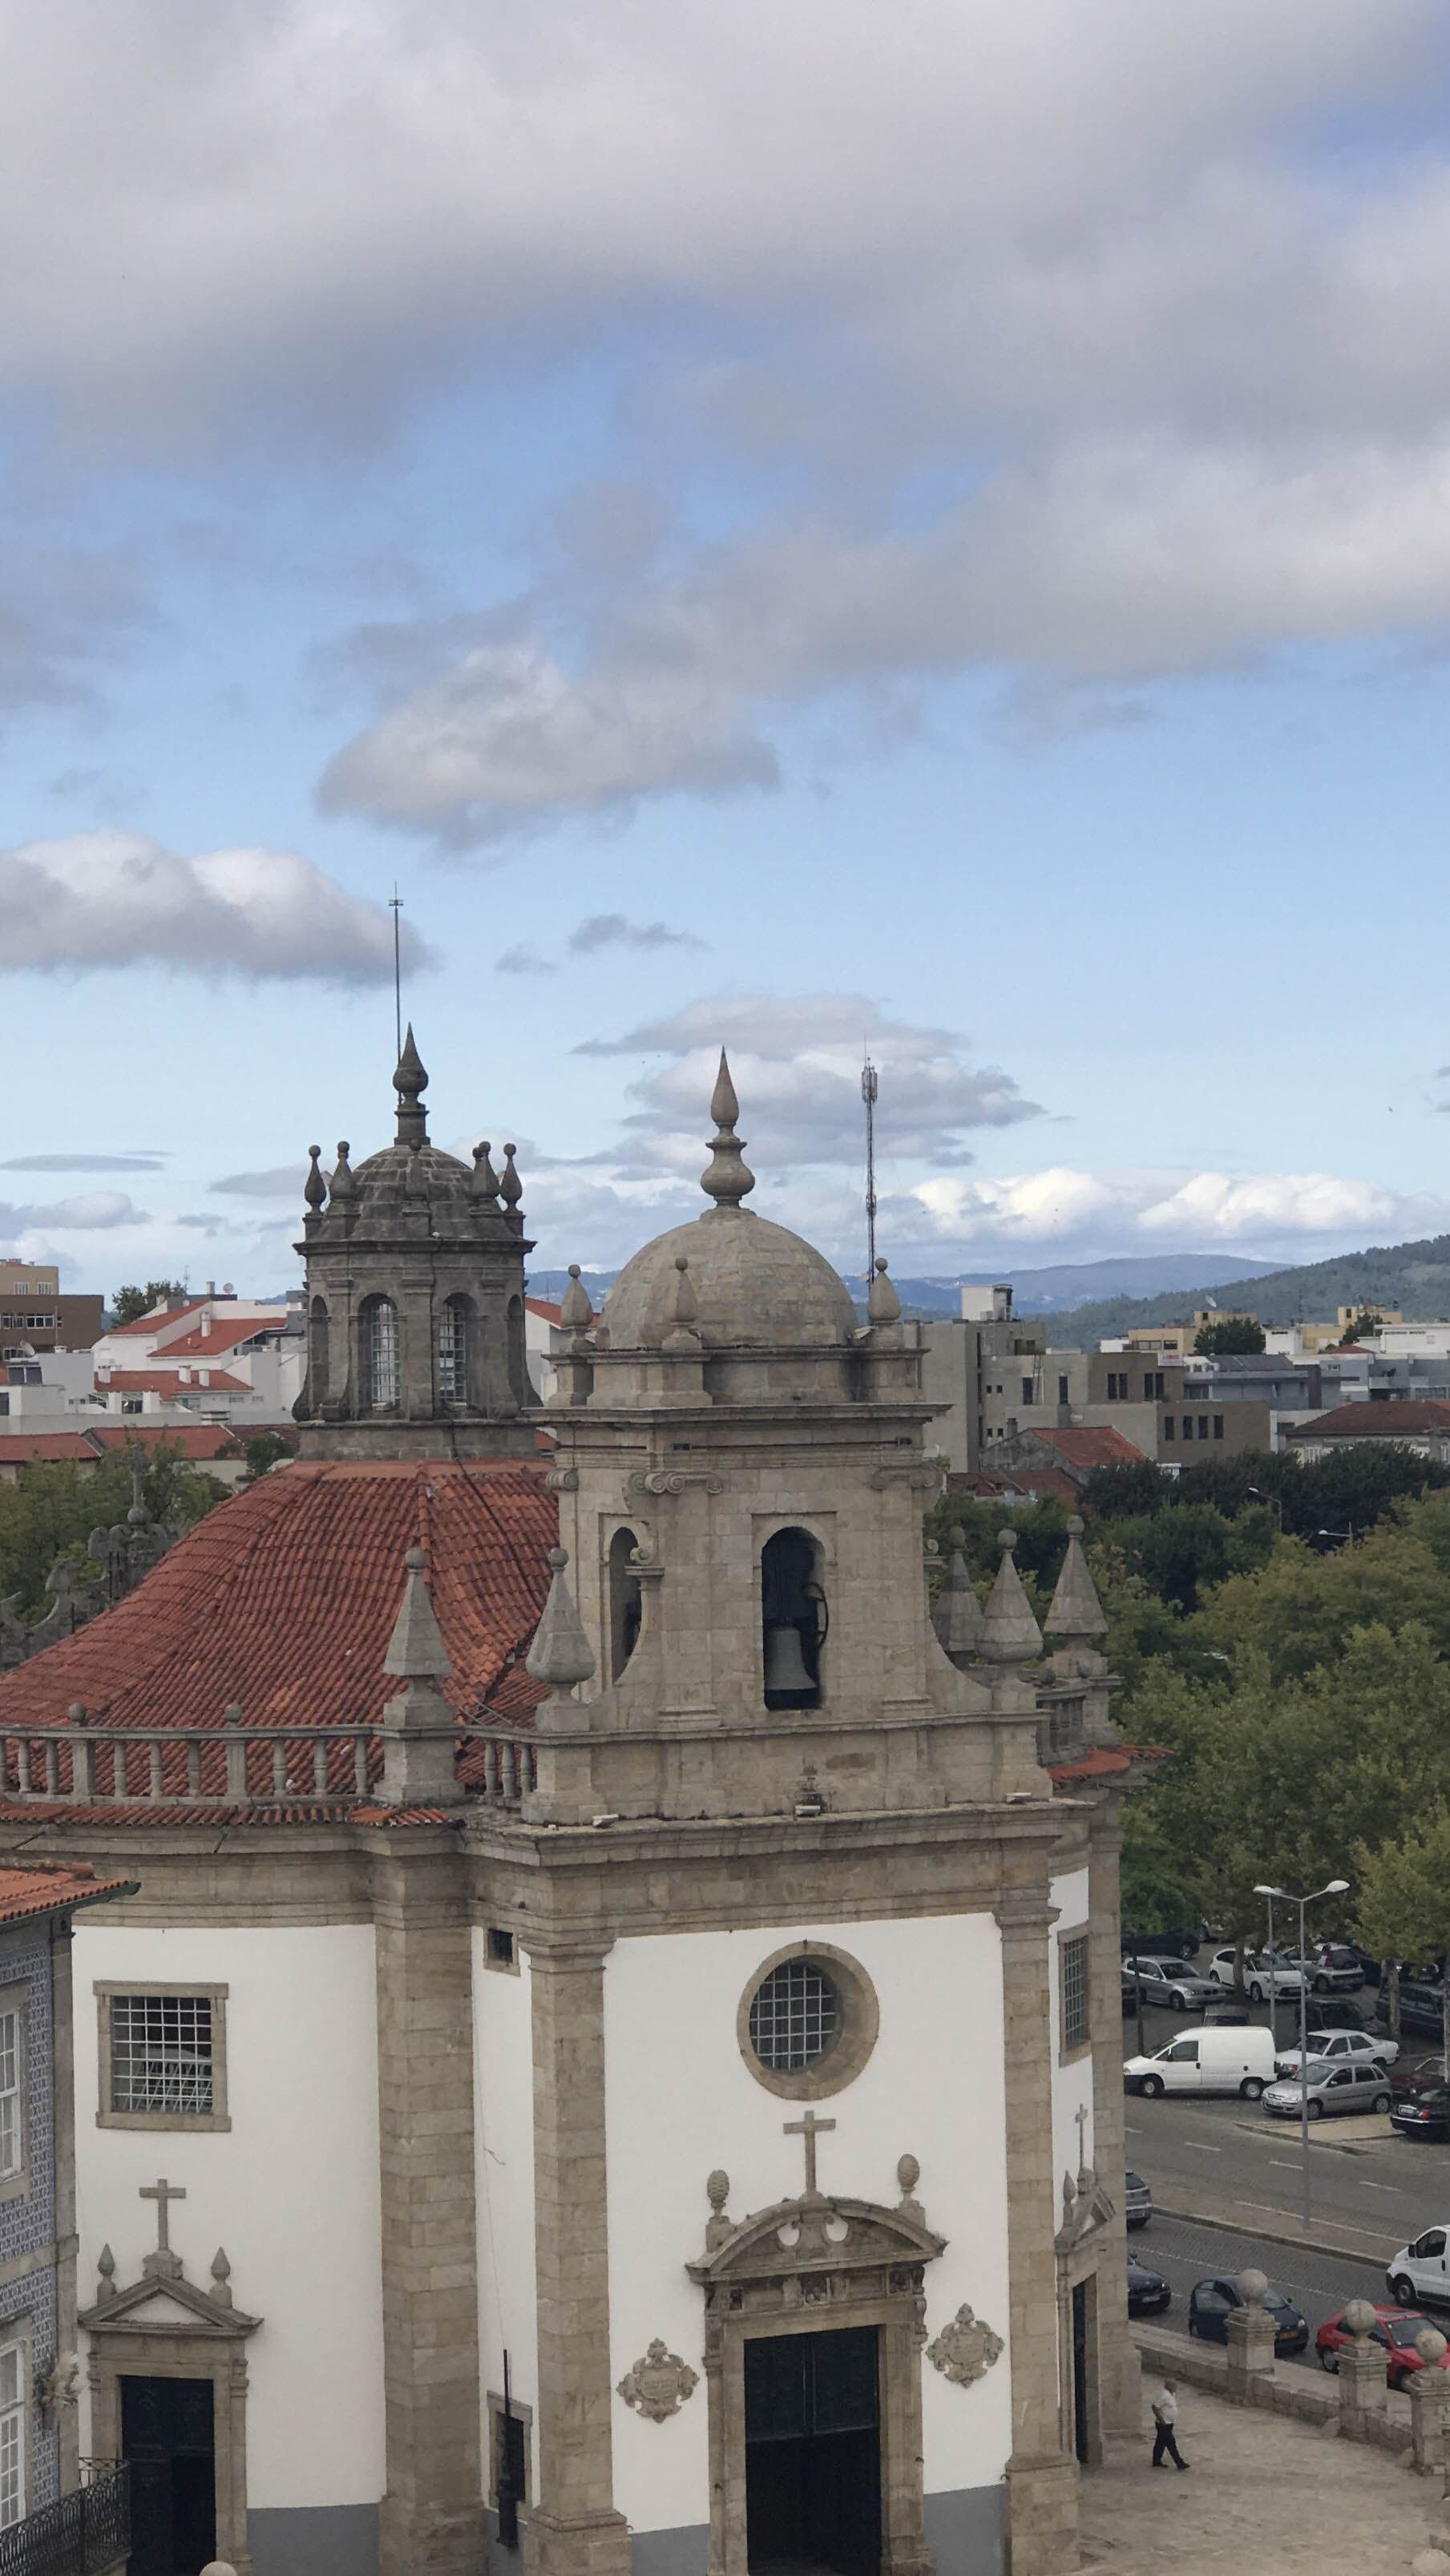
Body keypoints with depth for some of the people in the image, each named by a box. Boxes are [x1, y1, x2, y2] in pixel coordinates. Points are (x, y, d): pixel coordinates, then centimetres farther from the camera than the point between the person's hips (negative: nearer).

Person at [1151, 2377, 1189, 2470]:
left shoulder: (1172, 2394, 7)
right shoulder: (1164, 2395, -24)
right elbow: (1155, 2407, -24)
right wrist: (1161, 2420, -23)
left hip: (1169, 2424, 10)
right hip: (1164, 2424, -10)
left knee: (1161, 2443, 17)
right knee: (1171, 2443, -4)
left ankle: (1156, 2462, 26)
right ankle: (1179, 2464, 0)